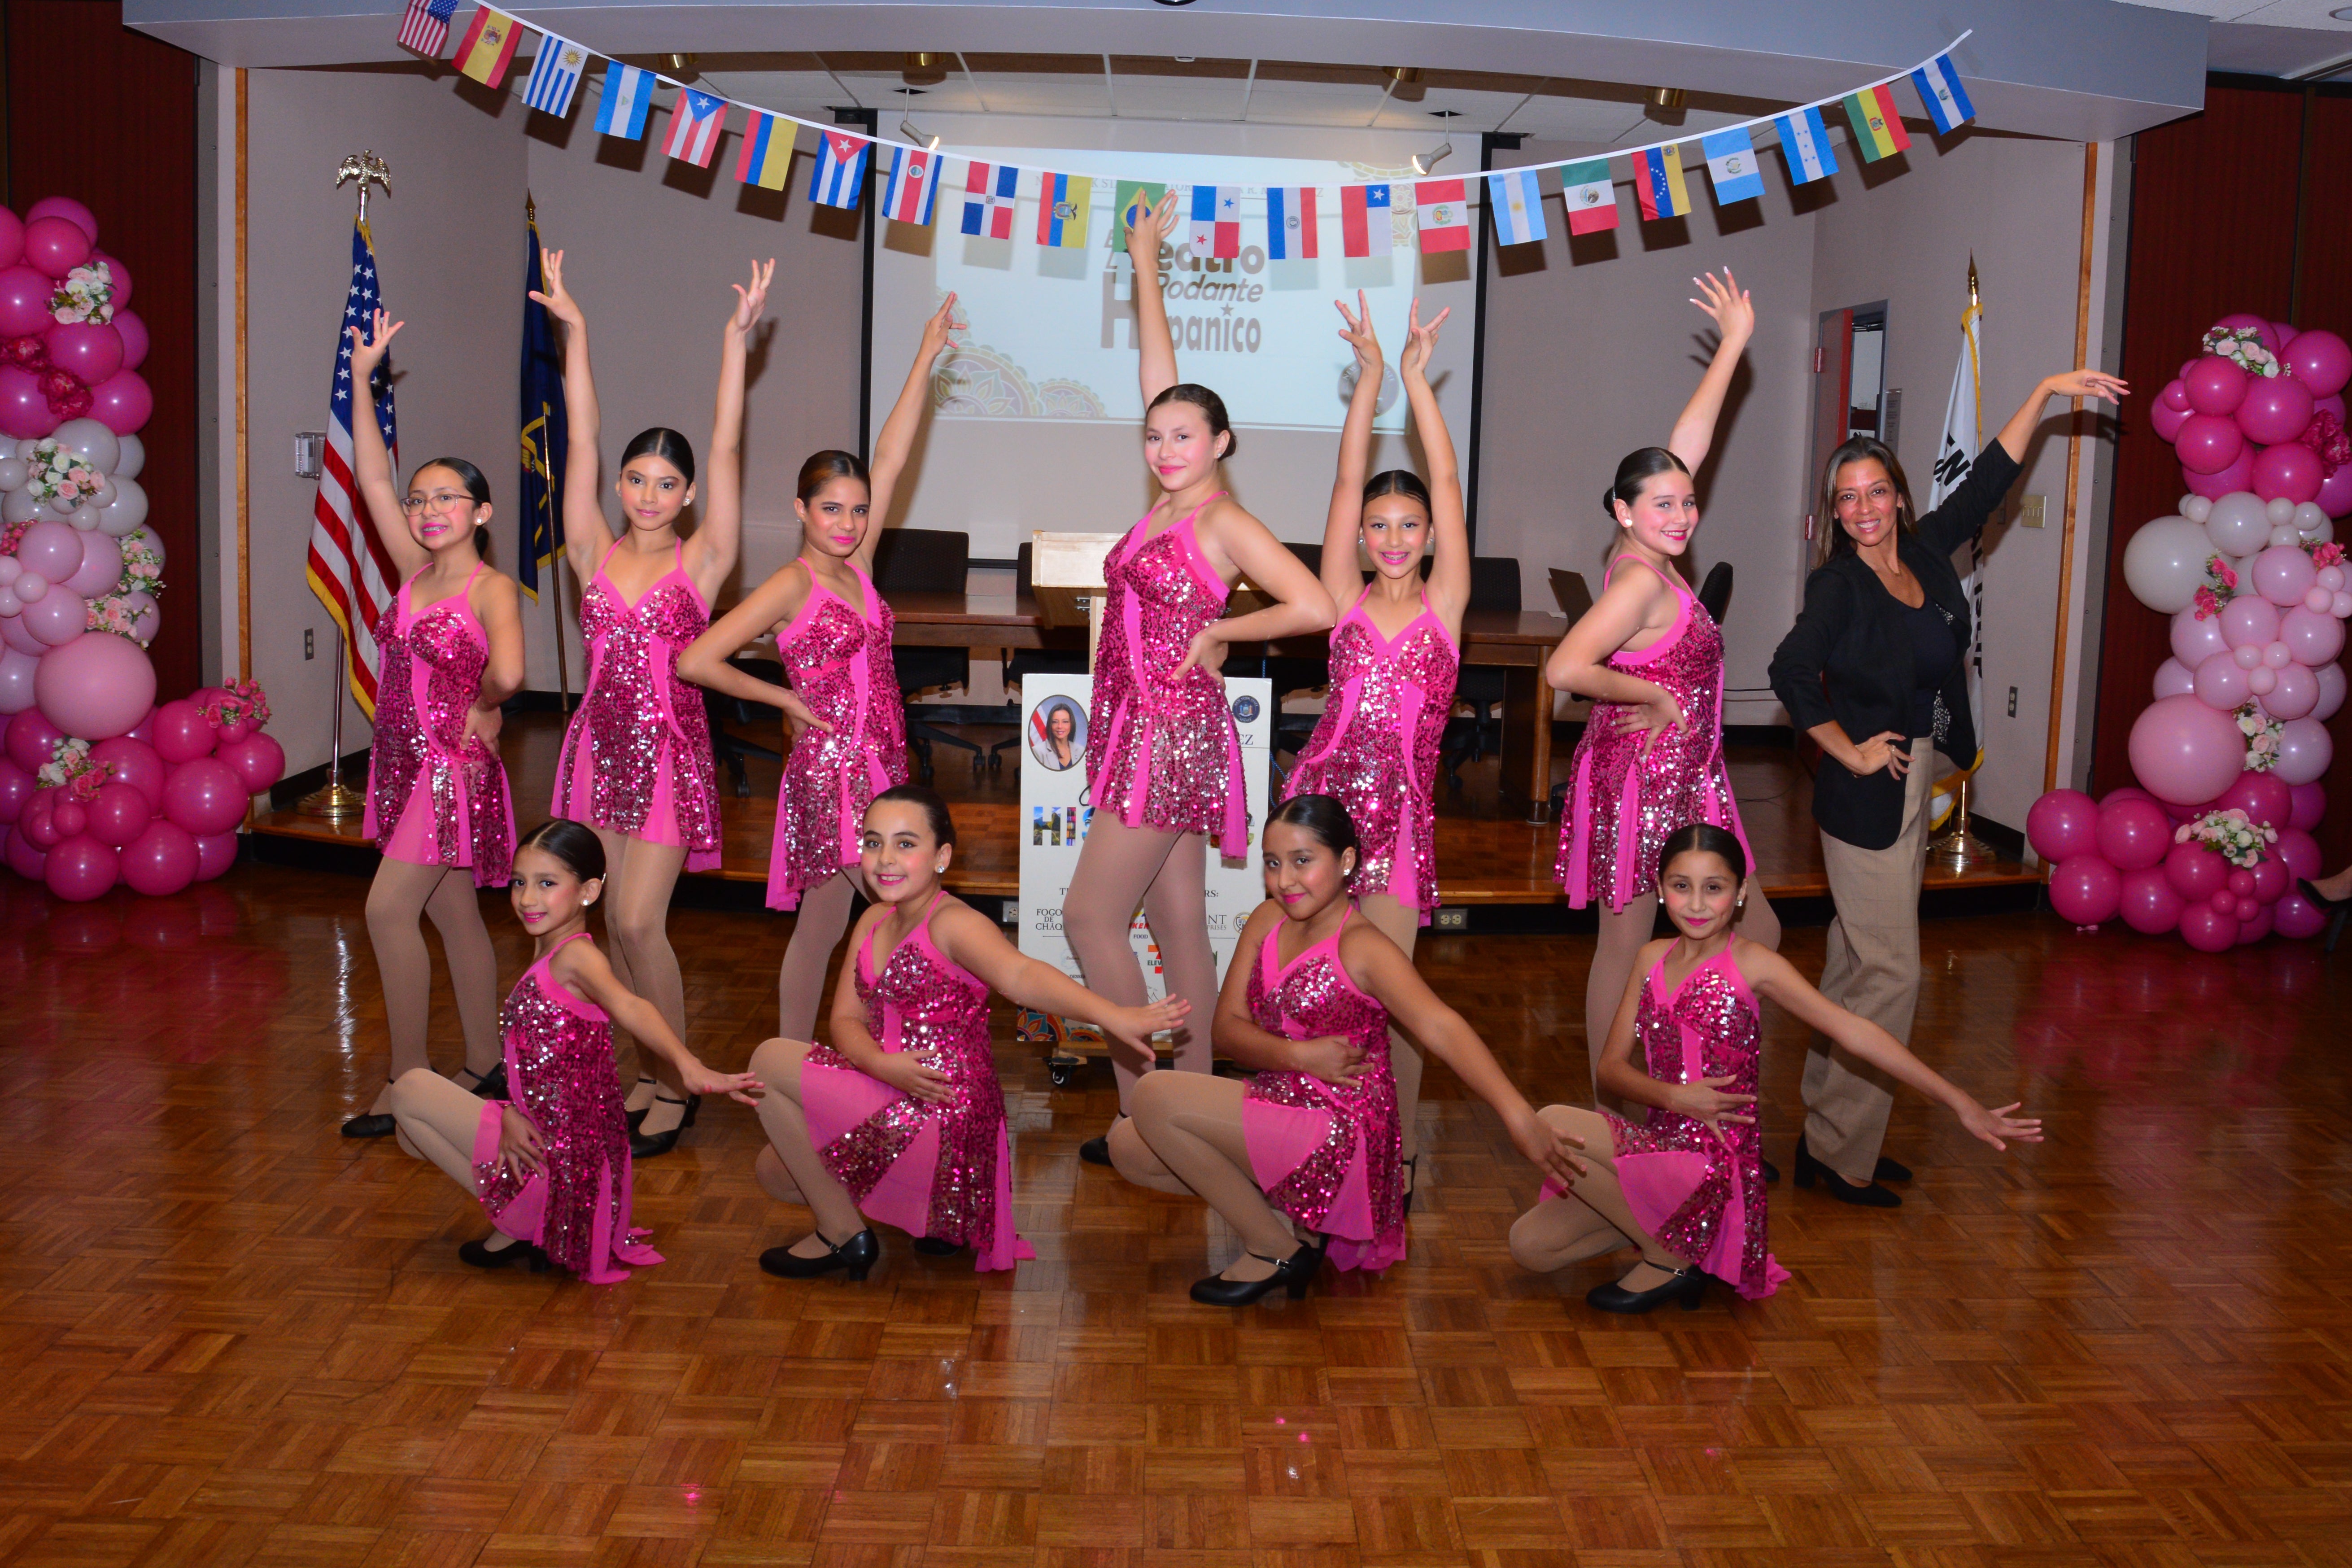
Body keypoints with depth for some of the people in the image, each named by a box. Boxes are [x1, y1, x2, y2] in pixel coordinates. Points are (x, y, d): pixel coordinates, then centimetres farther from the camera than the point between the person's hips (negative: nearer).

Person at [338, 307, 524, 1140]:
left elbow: (507, 672, -32)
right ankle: (484, 1064, 22)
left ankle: (409, 1079, -3)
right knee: (454, 914, 12)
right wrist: (362, 378, 3)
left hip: (455, 766, -7)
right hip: (407, 763, 7)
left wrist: (484, 708, -11)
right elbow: (371, 477, 5)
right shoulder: (415, 572, 8)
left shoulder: (493, 588, -13)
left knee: (388, 909, -11)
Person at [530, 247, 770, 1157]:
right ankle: (653, 1072, 23)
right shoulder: (594, 555, 5)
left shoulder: (702, 562, -3)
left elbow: (725, 451, -9)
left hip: (671, 752, -4)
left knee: (639, 922, -9)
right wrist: (575, 333, -4)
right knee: (619, 923, 8)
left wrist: (737, 339, -14)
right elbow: (581, 444, 0)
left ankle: (677, 1087, 7)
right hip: (600, 743, 4)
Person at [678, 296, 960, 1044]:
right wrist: (786, 697, -6)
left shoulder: (855, 568, 8)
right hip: (829, 767, -7)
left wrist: (926, 358, 5)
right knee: (823, 925, 1)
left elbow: (889, 459, 6)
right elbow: (696, 660, -15)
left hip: (879, 767, 7)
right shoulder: (790, 585, -9)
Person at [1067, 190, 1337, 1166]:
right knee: (1179, 928, 8)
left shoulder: (1227, 524, -10)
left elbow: (1317, 609, -20)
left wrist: (1217, 631, -10)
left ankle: (1141, 1112, -2)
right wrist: (1145, 263, 21)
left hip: (1173, 734, -8)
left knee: (1090, 916, -7)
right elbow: (1159, 367, 17)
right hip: (1147, 731, 8)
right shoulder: (1168, 505, 11)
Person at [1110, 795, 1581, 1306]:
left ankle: (1274, 1249, -4)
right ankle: (1281, 1215, 7)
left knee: (1153, 1097, -19)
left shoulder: (1362, 948, -17)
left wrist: (1517, 1114, -47)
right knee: (1128, 1148, 4)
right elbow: (1228, 1028, 0)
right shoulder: (1267, 922, 5)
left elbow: (1440, 1027, -32)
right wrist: (1300, 1056, -21)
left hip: (1338, 1136, -8)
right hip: (1283, 1105, 8)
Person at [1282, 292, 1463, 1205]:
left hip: (1402, 806, -1)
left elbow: (1446, 483, 0)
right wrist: (1369, 378, -6)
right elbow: (1346, 485, 1)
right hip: (1323, 791, 1)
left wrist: (1418, 378, -1)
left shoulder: (1445, 602, 5)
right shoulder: (1345, 597, 7)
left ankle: (1402, 1144, 12)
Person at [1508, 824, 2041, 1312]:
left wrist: (1962, 1105, -18)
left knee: (1554, 1125, -23)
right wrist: (1674, 1096, -17)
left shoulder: (1751, 963, -9)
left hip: (1717, 1165, -6)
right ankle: (1669, 1232, 10)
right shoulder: (1653, 958, 9)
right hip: (1664, 1146, 7)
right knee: (1531, 1245, -1)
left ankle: (1669, 1257, -8)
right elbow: (1612, 1066, 5)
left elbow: (1853, 1031, -14)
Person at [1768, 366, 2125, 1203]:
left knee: (1856, 965, 13)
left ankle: (1828, 1136, 22)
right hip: (1869, 796, -8)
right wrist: (1850, 752, -19)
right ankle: (1840, 1154, 2)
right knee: (1889, 973, -6)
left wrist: (2045, 393, 16)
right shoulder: (1838, 586, -14)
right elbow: (1791, 673, -27)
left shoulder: (1926, 553, 7)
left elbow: (1988, 480, 16)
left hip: (1911, 792, 8)